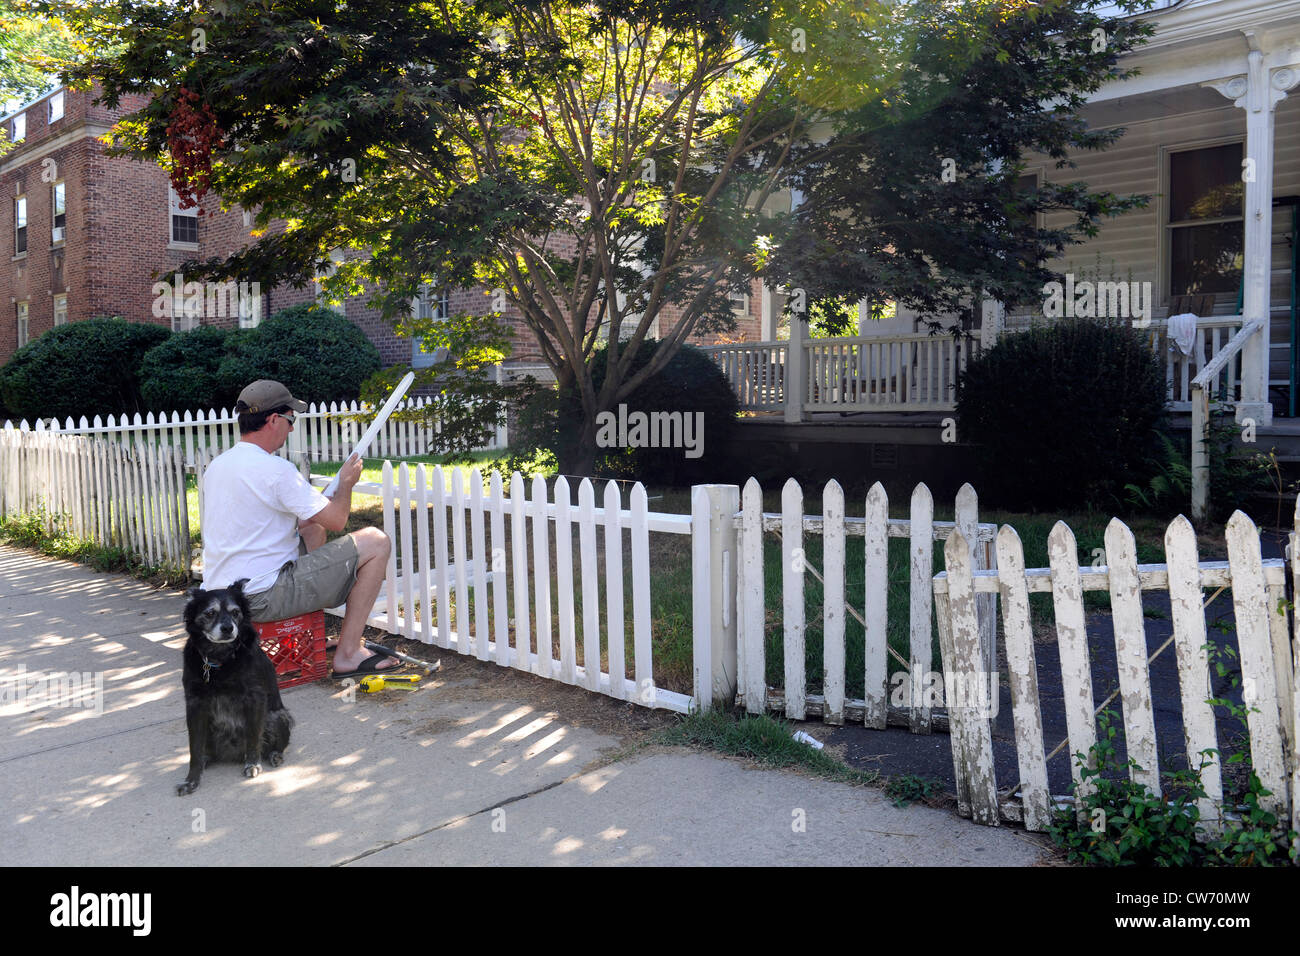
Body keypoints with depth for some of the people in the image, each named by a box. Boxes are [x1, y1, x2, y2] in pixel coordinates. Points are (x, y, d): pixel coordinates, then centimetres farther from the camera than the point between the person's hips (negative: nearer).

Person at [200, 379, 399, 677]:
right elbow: (337, 519, -15)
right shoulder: (275, 470, -18)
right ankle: (348, 654, -1)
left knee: (313, 529, 30)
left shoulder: (216, 465, 10)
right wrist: (346, 482, 7)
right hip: (262, 599, -9)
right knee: (376, 542, -4)